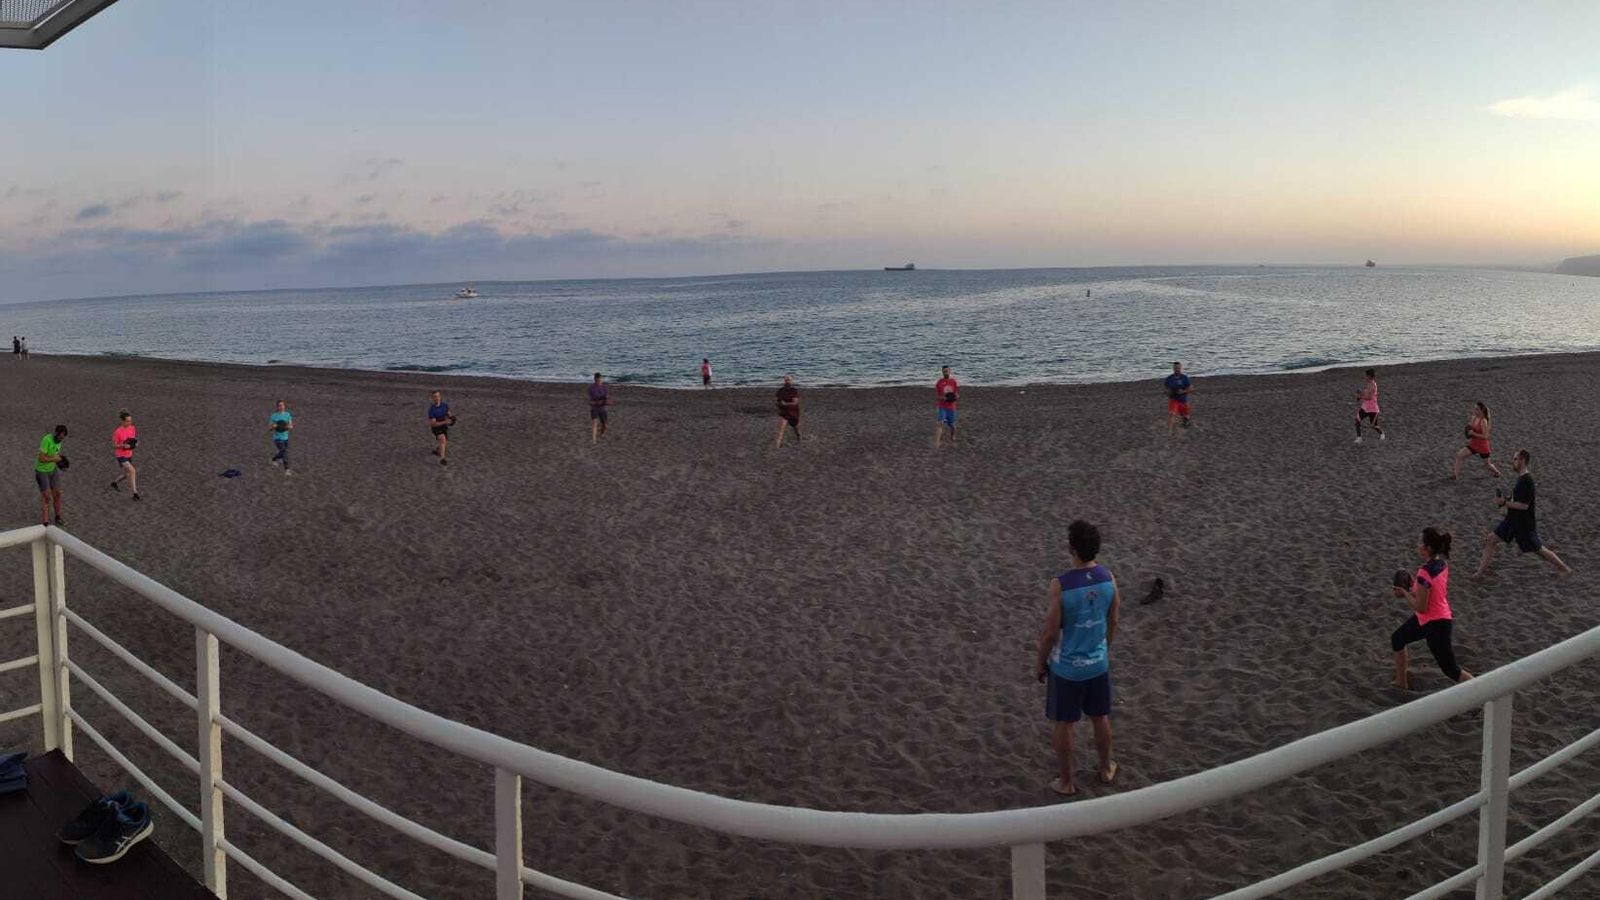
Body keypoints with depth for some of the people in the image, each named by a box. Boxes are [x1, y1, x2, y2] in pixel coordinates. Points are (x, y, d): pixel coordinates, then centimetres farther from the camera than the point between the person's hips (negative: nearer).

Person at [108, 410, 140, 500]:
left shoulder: (132, 428, -4)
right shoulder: (117, 432, -20)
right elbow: (113, 446, -11)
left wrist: (136, 443, -12)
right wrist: (123, 446, -29)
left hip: (129, 455, 7)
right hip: (121, 456, -7)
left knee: (126, 475, 17)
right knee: (132, 471, -22)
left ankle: (115, 483, 49)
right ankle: (135, 494, -15)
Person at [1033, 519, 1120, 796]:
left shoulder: (1060, 585, -26)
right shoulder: (1108, 578, -11)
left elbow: (1050, 632, -18)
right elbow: (1112, 622, 3)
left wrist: (1039, 662, -2)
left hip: (1066, 667, -4)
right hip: (1098, 663, 5)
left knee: (1064, 724, 13)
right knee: (1100, 718, 24)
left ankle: (1066, 782, 27)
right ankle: (1106, 769, 43)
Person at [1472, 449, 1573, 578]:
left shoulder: (1526, 481, -23)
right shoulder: (1521, 478, 7)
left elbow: (1524, 505, -26)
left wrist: (1504, 503, -23)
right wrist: (1504, 501, 5)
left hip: (1524, 524, -9)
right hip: (1512, 520, 9)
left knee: (1539, 549, 6)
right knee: (1490, 540, 5)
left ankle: (1565, 568, 25)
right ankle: (1482, 570, 10)